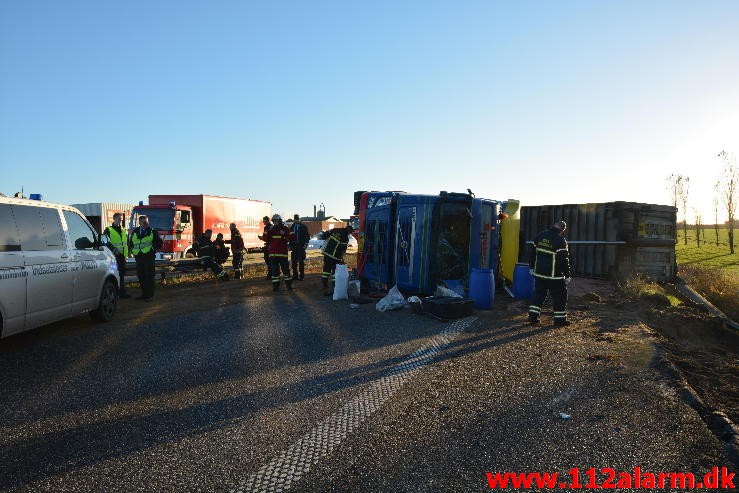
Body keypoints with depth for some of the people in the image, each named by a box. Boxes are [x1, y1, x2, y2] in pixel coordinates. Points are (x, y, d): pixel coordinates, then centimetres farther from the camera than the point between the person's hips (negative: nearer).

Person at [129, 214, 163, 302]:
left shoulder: (153, 232, 2)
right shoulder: (134, 232, 13)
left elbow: (159, 243, 6)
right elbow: (130, 243, 26)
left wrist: (154, 250, -3)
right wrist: (133, 251, 12)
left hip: (149, 257, -4)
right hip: (138, 258, 5)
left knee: (149, 277, -5)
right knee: (141, 277, 8)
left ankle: (150, 295, 0)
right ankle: (144, 294, 18)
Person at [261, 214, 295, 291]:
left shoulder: (285, 229, 1)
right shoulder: (271, 229, 9)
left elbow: (291, 238, -5)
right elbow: (266, 239, 0)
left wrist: (284, 234, -19)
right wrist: (269, 231, -13)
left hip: (283, 253, -3)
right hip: (273, 253, 3)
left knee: (286, 269, -2)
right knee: (274, 270, 5)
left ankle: (289, 285, 8)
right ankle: (275, 286, 12)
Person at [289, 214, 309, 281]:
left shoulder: (303, 227, -1)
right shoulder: (292, 227, 11)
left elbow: (307, 236, -1)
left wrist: (305, 244, -11)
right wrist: (290, 245, 11)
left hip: (301, 246, -4)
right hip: (294, 245, 4)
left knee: (301, 261, -3)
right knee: (294, 261, 5)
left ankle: (301, 275, 2)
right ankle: (295, 275, 15)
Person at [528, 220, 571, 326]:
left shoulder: (540, 236, 5)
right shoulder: (560, 240, -15)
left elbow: (532, 252, 12)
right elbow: (564, 259, -15)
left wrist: (532, 267, 22)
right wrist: (567, 275, -7)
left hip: (539, 273, 6)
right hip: (554, 275, -6)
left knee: (538, 293, 14)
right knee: (559, 296, 7)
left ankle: (533, 316, 11)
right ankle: (560, 319, 11)